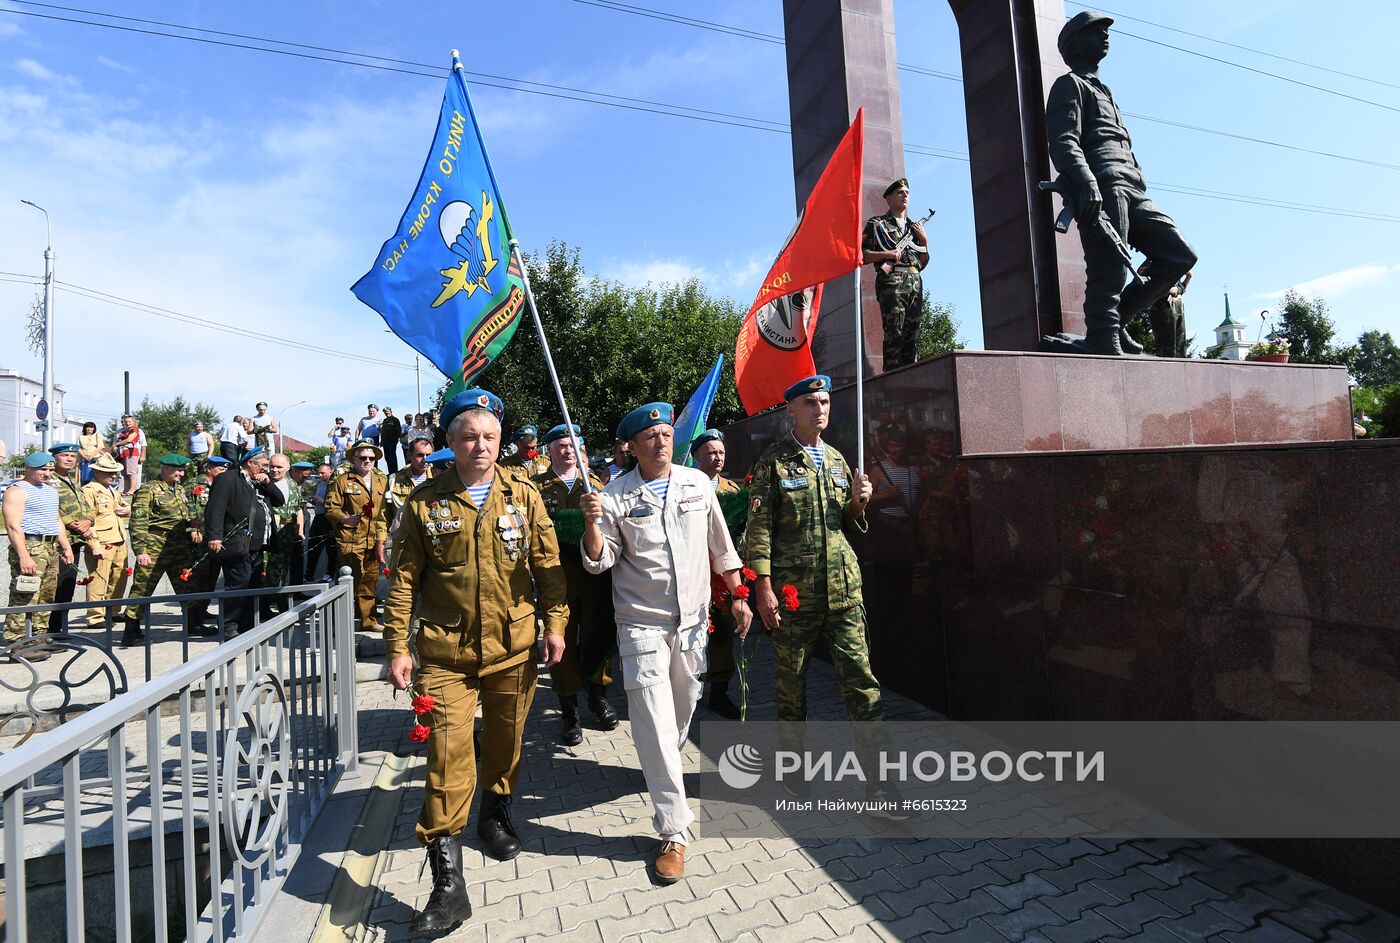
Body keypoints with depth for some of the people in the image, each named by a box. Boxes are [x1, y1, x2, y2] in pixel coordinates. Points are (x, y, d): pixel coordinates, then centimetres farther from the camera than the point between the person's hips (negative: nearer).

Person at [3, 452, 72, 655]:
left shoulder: (51, 491, 19)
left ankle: (39, 637, 18)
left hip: (52, 547, 8)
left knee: (46, 597, 11)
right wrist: (23, 556, -22)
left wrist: (66, 547, 19)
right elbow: (13, 526, -15)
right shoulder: (17, 491, -7)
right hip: (29, 546, -8)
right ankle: (17, 643, -6)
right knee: (24, 597, -10)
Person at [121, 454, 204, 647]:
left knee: (188, 586, 11)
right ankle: (131, 631, 9)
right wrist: (140, 551, -19)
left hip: (181, 548, 7)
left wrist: (194, 529, 5)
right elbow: (138, 523, -13)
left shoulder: (180, 491, 16)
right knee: (142, 589, -1)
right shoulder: (149, 490, -7)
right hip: (155, 549, -7)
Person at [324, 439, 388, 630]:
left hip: (374, 541, 4)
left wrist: (381, 538, 6)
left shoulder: (382, 481, 12)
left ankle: (368, 620, 23)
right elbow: (330, 508, -2)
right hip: (350, 541, -4)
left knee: (370, 582, 11)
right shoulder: (342, 481, 1)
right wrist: (345, 519, -20)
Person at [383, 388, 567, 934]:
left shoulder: (524, 496, 1)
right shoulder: (425, 502, -1)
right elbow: (404, 578, 1)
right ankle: (448, 882, 9)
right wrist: (397, 648, -2)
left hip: (514, 649, 2)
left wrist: (555, 624, -1)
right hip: (446, 654, -1)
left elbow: (548, 565, 3)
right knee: (448, 756, -3)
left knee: (506, 741, 18)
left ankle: (495, 813, 45)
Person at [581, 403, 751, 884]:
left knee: (683, 710, 19)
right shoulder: (616, 495, -7)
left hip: (693, 620, 4)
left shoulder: (697, 483, 2)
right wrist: (591, 523, -26)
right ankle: (674, 831, 7)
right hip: (643, 624, -3)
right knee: (655, 724, -6)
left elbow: (720, 546, 9)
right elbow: (600, 561, -8)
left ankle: (662, 771, 50)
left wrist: (737, 596, 8)